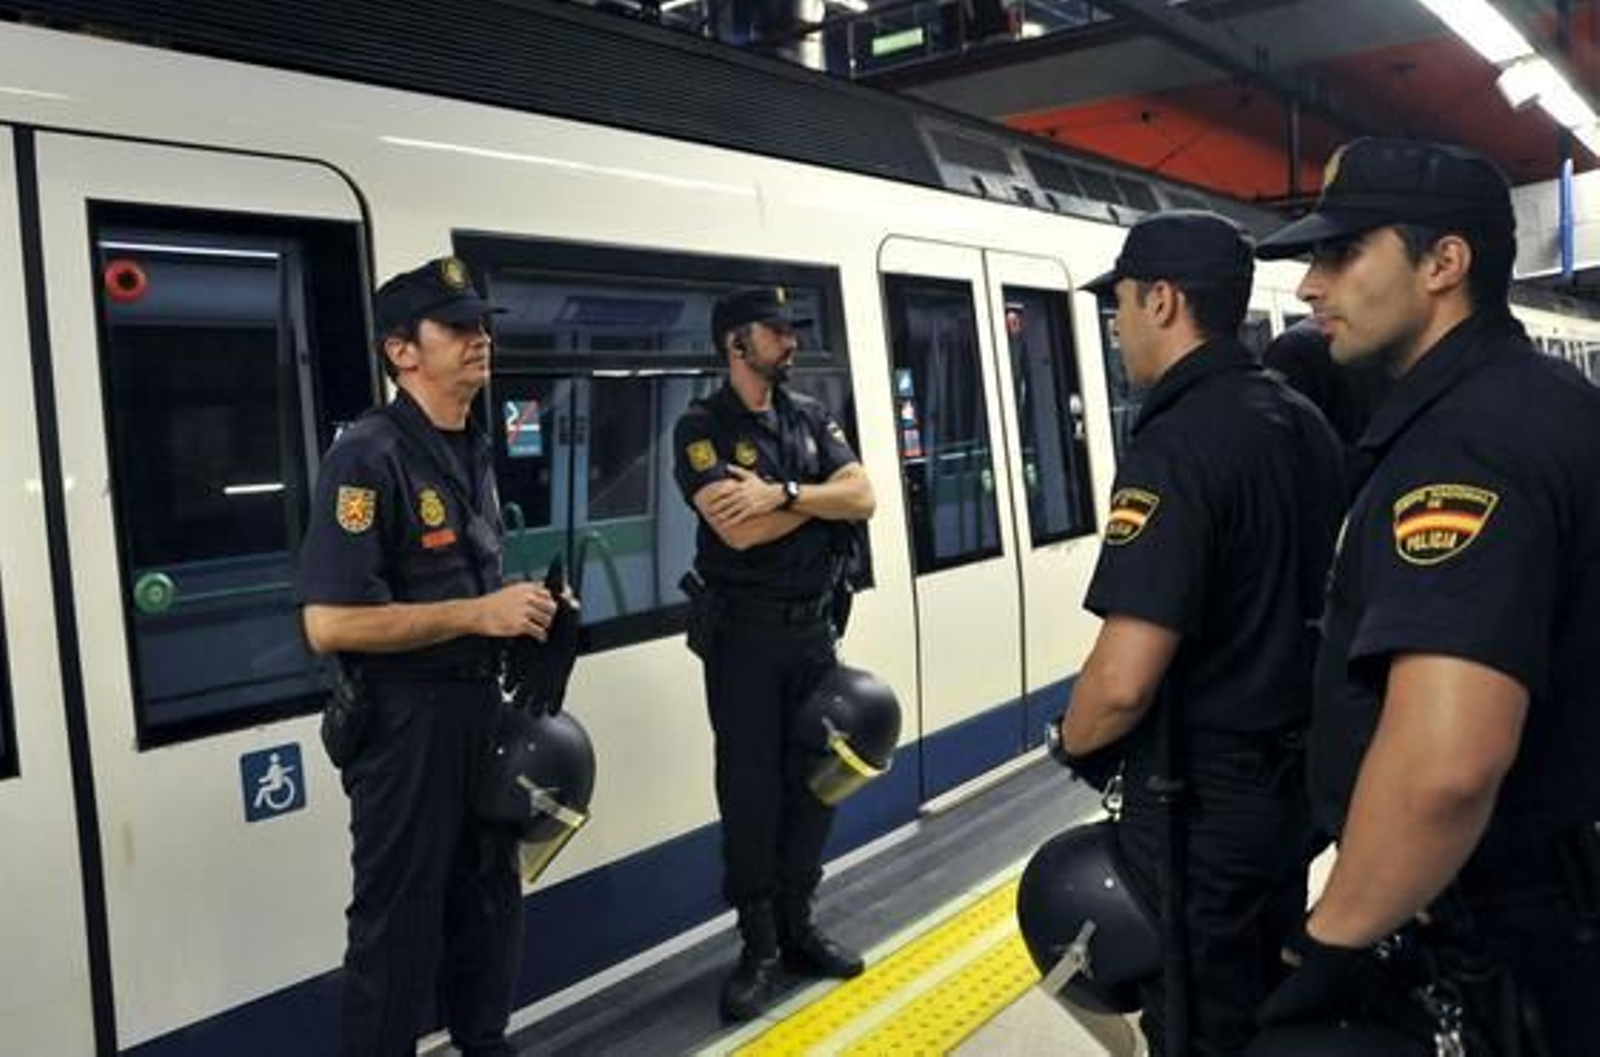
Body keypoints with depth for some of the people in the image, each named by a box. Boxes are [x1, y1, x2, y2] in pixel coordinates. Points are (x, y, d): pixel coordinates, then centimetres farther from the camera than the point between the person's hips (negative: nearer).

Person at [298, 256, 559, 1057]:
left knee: (491, 902, 19)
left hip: (480, 705, 9)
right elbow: (329, 623, -24)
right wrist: (477, 615, -22)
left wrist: (525, 609, 7)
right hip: (406, 719, -9)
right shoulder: (368, 457, -17)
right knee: (400, 926, 3)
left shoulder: (474, 452, 12)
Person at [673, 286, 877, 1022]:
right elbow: (739, 529, -21)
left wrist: (782, 492, -18)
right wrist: (820, 496, -9)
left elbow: (862, 498, -5)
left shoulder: (810, 416, 8)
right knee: (749, 790, 1)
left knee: (814, 778, 9)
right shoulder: (702, 427, -7)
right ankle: (758, 947, 13)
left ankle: (798, 927, 24)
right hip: (743, 632, -5)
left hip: (813, 627, 5)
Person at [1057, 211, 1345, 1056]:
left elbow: (1124, 682, -29)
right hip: (1297, 769, 9)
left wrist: (1074, 741, -9)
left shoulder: (1176, 444, -23)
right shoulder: (1303, 423, 5)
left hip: (1201, 798, -8)